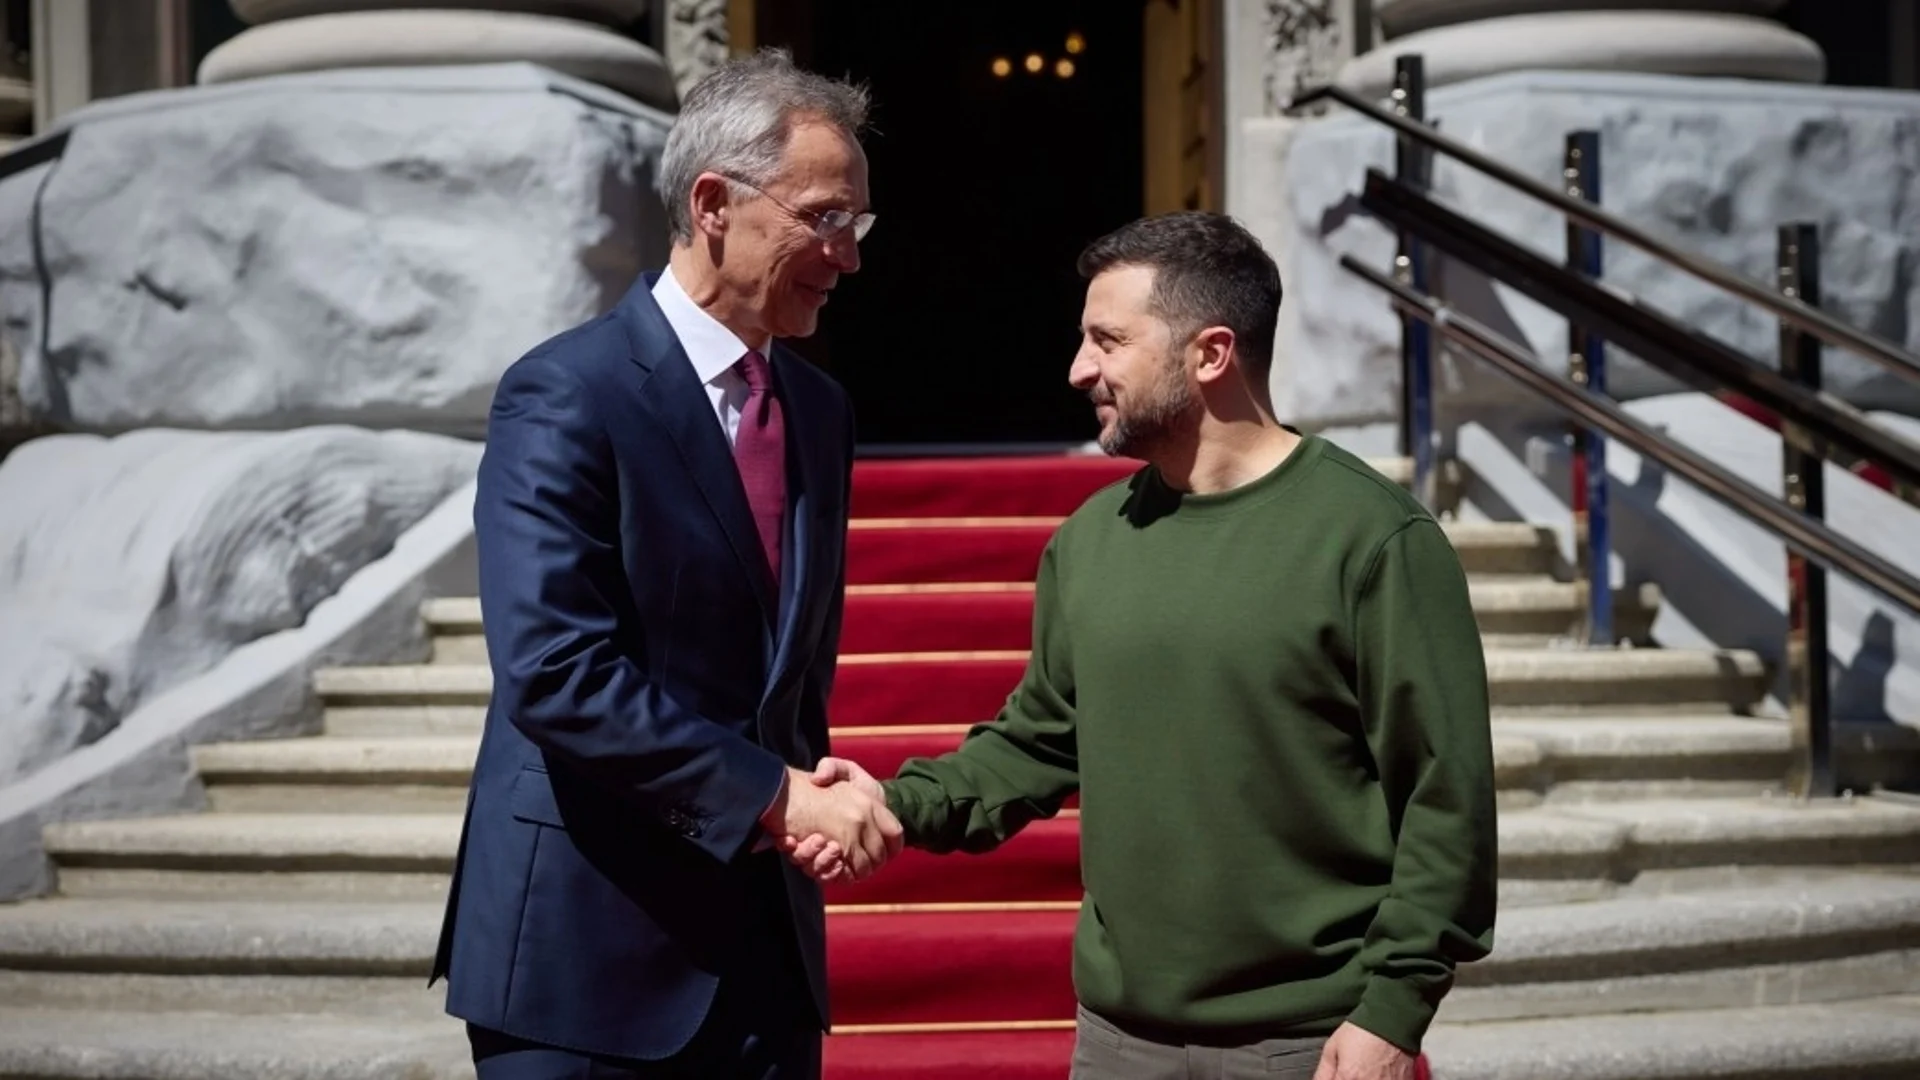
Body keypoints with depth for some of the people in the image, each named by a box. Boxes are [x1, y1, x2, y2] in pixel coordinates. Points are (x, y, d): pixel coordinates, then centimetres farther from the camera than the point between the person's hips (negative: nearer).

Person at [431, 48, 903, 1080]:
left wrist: (810, 790, -1)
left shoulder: (819, 410, 11)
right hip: (589, 951, -6)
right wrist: (772, 796, -19)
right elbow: (557, 673, -21)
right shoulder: (565, 396, -12)